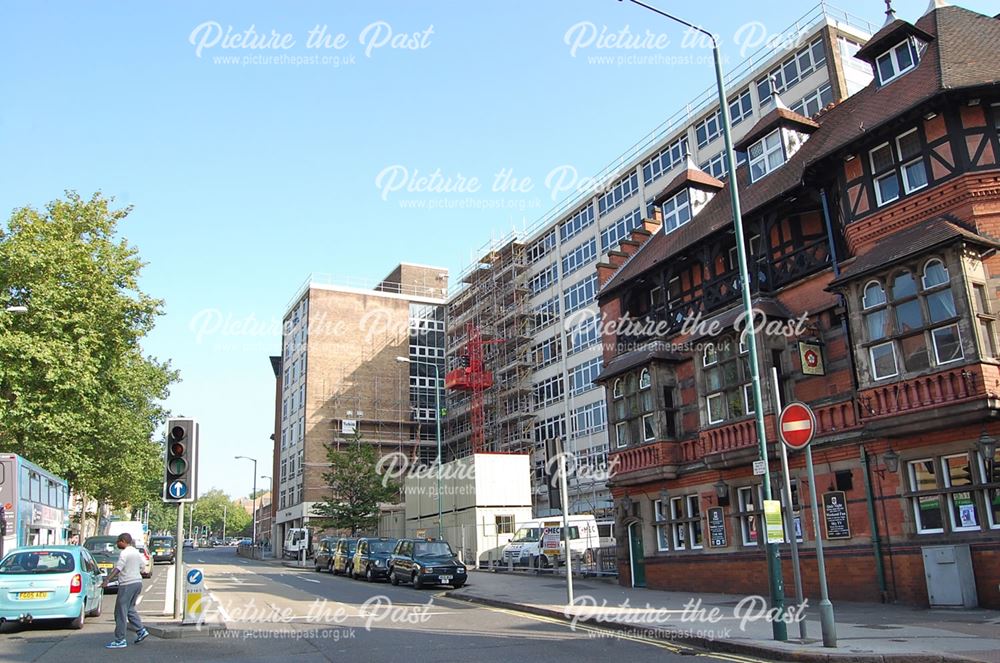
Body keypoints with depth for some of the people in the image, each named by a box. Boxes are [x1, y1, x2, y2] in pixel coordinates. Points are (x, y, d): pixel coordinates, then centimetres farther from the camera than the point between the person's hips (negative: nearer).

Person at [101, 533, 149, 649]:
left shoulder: (124, 553, -12)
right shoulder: (136, 552, 15)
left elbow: (118, 568, -26)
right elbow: (141, 568, 21)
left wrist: (107, 580, -34)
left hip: (127, 584, -9)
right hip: (138, 581, 9)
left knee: (121, 612, -2)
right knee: (130, 609, 20)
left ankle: (120, 641, 1)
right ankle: (141, 631, 13)